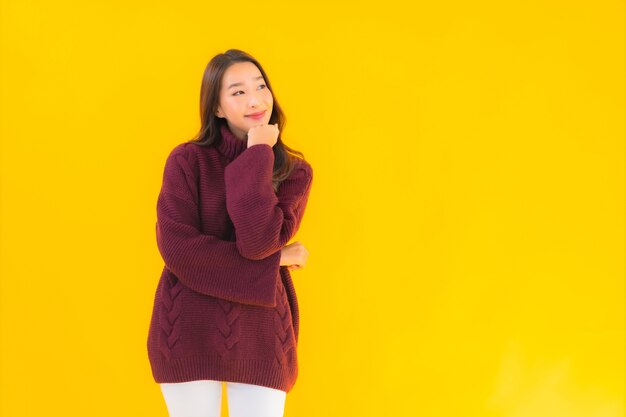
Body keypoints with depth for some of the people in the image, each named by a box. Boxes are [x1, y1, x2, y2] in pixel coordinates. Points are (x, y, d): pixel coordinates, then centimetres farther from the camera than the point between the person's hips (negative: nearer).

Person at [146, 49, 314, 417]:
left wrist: (257, 157, -10)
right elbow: (177, 247, -14)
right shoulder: (187, 160, -3)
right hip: (188, 331, -1)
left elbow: (258, 240, -14)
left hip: (260, 334, 1)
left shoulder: (294, 171, 3)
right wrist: (271, 261, -10)